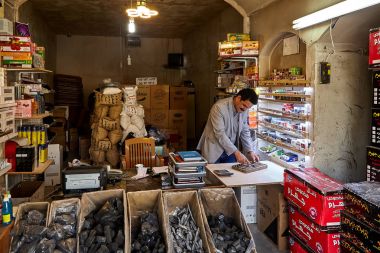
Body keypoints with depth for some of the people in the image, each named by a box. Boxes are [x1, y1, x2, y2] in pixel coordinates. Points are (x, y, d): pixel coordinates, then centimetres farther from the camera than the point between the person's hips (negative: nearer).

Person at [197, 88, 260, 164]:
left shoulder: (244, 111, -2)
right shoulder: (219, 107, -22)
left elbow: (245, 132, 6)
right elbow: (220, 133, -26)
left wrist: (250, 151, -6)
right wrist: (236, 152, -29)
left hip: (230, 151, 5)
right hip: (214, 150, -5)